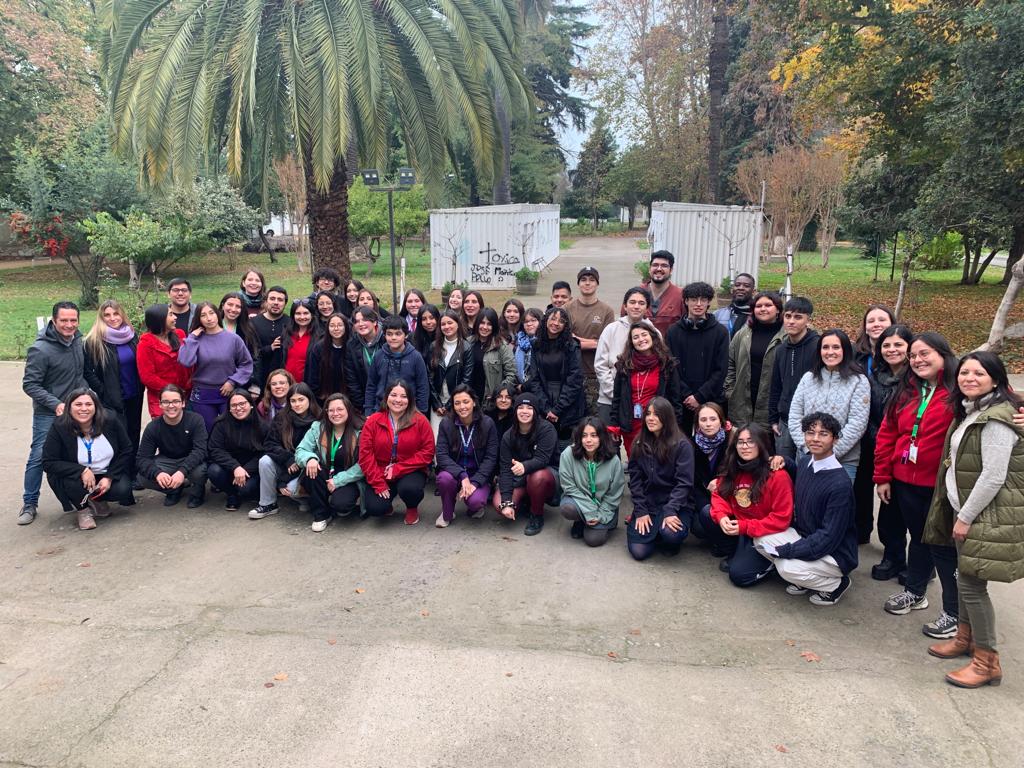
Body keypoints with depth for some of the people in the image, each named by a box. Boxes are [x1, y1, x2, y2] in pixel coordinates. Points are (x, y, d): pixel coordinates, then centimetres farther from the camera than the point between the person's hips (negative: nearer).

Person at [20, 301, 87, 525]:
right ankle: (29, 504, 12)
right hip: (48, 414, -5)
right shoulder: (40, 349, -18)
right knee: (39, 457, -2)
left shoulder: (79, 342, 0)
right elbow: (30, 384, -15)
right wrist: (55, 404, -23)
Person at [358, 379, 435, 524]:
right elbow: (365, 454, -7)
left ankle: (412, 508, 5)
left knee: (409, 488, -34)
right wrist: (379, 484, -15)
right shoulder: (373, 421, -4)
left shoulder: (420, 421, -7)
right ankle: (386, 505, 19)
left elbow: (427, 452, -10)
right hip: (380, 475, 1)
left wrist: (398, 469, -17)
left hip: (410, 472, -1)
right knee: (375, 508, -21)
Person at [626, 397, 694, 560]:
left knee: (670, 533, -34)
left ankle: (671, 542, 4)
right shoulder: (639, 444, 4)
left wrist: (670, 511, -23)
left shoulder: (682, 445, -9)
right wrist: (640, 512, -7)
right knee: (638, 551, -12)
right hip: (648, 505, 3)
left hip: (677, 505, -3)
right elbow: (635, 480, 1)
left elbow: (684, 482, -14)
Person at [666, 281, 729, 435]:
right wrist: (686, 395, -10)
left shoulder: (720, 332, 3)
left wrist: (700, 397, -10)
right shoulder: (674, 331, 5)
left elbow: (721, 370, -2)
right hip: (680, 403, 1)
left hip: (711, 402, -1)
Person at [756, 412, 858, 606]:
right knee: (761, 539, -12)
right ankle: (803, 578, 8)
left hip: (835, 553, -7)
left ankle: (836, 584, 0)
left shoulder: (840, 484, -26)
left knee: (788, 567, -29)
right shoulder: (804, 462, -2)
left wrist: (784, 550, -26)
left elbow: (828, 539, -26)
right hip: (805, 537, 7)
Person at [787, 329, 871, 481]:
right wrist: (807, 448, -8)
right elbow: (794, 417, 3)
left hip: (843, 461, -3)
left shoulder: (858, 382, -2)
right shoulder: (808, 378, 7)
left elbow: (857, 424, -10)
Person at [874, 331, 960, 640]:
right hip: (905, 481, 6)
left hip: (940, 485, -6)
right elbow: (887, 434, 9)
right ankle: (915, 592, 39)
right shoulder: (906, 392, 8)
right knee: (918, 537, 22)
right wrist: (882, 476, 8)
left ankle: (954, 612, 18)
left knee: (943, 545, 3)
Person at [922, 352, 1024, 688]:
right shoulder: (969, 411, 11)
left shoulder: (996, 419, -19)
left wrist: (966, 517, -17)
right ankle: (965, 638, 33)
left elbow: (994, 476, -22)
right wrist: (959, 514, 13)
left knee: (971, 583, -4)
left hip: (988, 514, -9)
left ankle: (987, 662, 9)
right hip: (966, 509, 9)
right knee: (965, 578, 17)